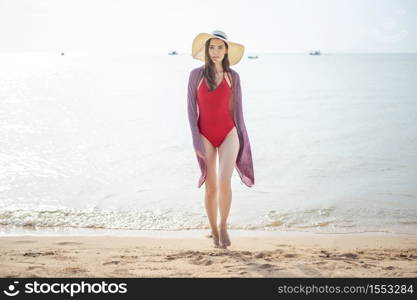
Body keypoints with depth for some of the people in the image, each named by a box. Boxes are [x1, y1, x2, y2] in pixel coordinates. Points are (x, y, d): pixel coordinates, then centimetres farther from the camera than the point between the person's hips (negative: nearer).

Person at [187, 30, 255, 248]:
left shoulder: (232, 76, 4)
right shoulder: (196, 75, 0)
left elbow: (236, 109, 8)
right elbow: (192, 108, 0)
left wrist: (241, 139, 7)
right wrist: (196, 140, -7)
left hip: (228, 134, 0)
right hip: (205, 136, 0)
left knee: (224, 182, -15)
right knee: (211, 187, 3)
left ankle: (224, 226, 6)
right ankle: (214, 231, 19)